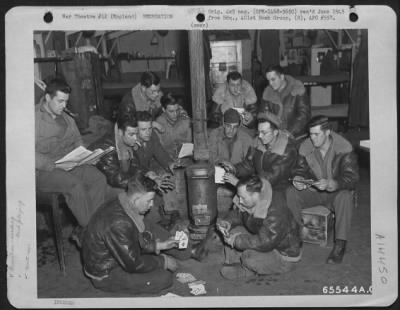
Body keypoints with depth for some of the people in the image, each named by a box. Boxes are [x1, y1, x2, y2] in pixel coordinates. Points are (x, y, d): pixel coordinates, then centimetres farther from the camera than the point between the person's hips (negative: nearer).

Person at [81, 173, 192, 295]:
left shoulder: (122, 205, -6)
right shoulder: (117, 223, -35)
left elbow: (136, 241, 9)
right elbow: (133, 264, -28)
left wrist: (158, 245, 0)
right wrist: (163, 261, -15)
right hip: (105, 275, -9)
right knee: (163, 278, -16)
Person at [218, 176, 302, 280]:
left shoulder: (276, 215, -36)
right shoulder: (250, 204, -10)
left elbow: (264, 243, -37)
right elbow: (238, 215, 11)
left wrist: (236, 240, -32)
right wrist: (229, 223, -11)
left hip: (285, 257, -8)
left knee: (249, 256, -30)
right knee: (234, 231, -3)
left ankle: (245, 270, 2)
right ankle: (233, 263, -1)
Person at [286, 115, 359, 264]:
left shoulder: (344, 148, -19)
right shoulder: (305, 147, -7)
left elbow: (351, 178, -25)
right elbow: (300, 169, 1)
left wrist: (330, 184, -43)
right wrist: (298, 179, -25)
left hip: (336, 192, -3)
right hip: (313, 191, 4)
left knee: (345, 196, -37)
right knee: (290, 193, -22)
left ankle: (340, 245, -27)